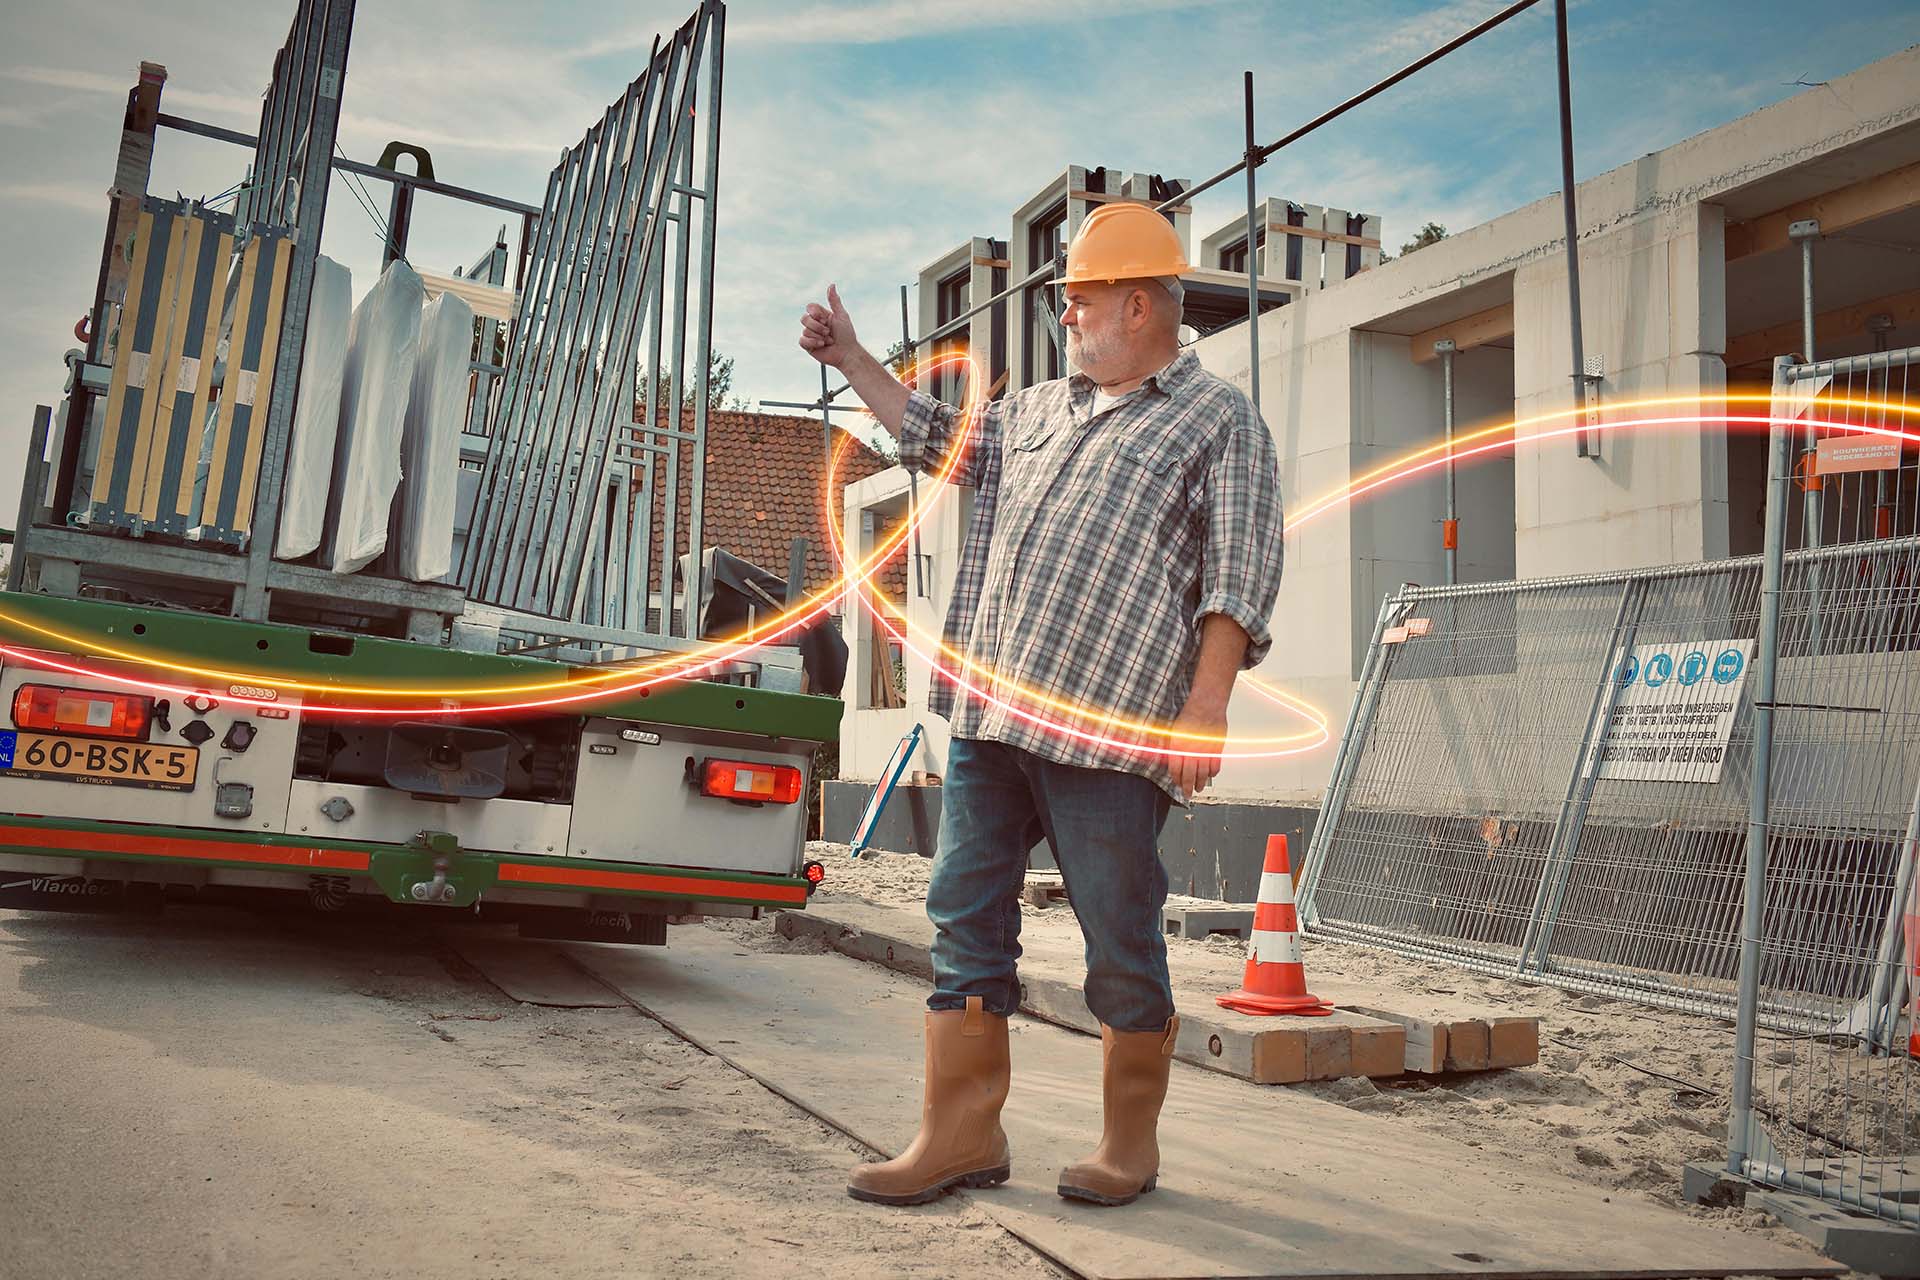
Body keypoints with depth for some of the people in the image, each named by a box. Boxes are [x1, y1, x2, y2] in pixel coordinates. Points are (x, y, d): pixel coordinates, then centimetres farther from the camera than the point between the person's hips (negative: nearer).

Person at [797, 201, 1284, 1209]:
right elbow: (936, 437, 37)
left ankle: (1130, 1144, 21)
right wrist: (850, 358, 34)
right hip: (988, 712, 7)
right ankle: (962, 1134, 17)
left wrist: (1205, 708, -15)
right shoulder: (1038, 409, 23)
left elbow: (1239, 580, -6)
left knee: (1121, 946, 3)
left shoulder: (1219, 422, 3)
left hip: (1109, 731, -6)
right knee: (967, 918, 7)